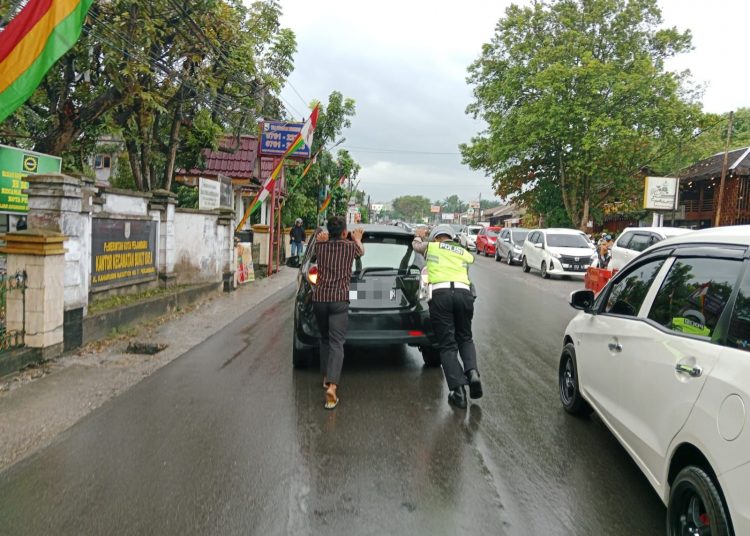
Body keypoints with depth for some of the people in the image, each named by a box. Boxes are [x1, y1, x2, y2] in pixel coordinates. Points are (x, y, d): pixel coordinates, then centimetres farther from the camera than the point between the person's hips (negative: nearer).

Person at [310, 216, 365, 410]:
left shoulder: (320, 246, 7)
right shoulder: (350, 246, 3)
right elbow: (361, 251, 28)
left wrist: (322, 239, 44)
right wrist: (357, 239, 46)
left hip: (319, 298, 3)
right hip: (339, 299, -3)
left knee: (325, 339, 22)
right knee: (337, 342, -8)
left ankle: (326, 377, 29)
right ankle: (332, 385, -21)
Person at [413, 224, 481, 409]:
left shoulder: (431, 246, 20)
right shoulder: (464, 253, 24)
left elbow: (416, 245, 38)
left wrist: (419, 236, 63)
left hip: (440, 293, -2)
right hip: (464, 292, 2)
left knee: (447, 345, 1)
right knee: (465, 338, 20)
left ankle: (458, 390, -9)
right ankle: (472, 372, -4)